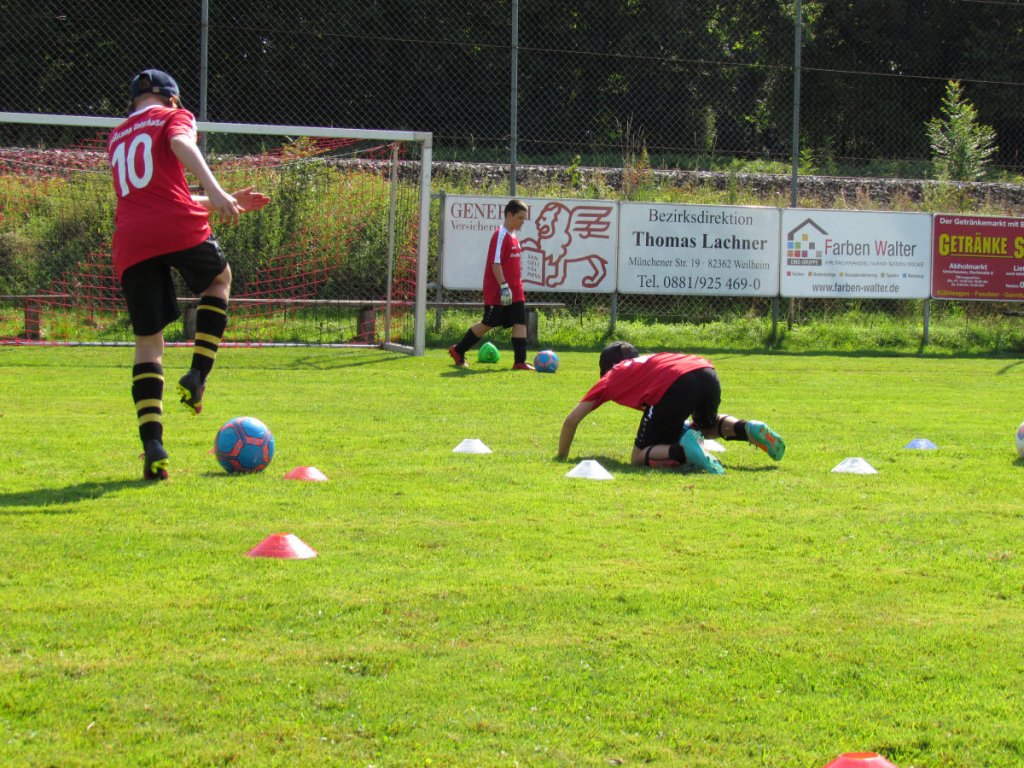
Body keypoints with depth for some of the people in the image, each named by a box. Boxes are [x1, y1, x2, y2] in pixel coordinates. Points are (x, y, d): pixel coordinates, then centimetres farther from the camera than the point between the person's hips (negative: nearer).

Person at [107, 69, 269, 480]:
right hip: (179, 229, -4)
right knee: (219, 279, 27)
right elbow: (181, 144, -13)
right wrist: (214, 191, -26)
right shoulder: (174, 117, 12)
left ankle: (152, 442, -10)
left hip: (131, 242, 4)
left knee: (148, 341, 7)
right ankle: (197, 375, 9)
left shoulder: (117, 138, 30)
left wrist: (224, 202, 38)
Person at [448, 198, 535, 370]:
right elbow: (495, 263, -21)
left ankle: (520, 362, -3)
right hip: (498, 292, -8)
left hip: (514, 292, 8)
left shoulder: (512, 236, 14)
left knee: (520, 323, -2)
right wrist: (504, 286, -25)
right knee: (488, 323, 1)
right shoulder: (501, 235, -14)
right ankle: (458, 351, 16)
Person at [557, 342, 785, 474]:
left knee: (639, 458, 6)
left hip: (676, 387, -6)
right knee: (708, 426, 38)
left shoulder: (610, 378, 27)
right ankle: (747, 429, 9)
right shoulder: (646, 361, 40)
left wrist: (561, 457, 36)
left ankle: (683, 450, -23)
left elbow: (571, 420, 24)